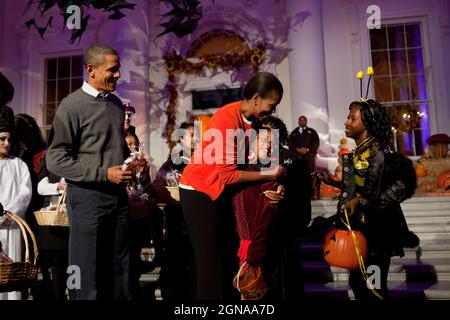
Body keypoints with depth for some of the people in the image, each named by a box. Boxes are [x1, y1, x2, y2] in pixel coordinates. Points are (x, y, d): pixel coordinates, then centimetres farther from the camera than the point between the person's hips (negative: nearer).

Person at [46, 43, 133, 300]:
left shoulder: (116, 103, 10)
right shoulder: (72, 106, -10)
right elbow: (56, 160, -13)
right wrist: (104, 173, -18)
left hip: (118, 194, 6)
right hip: (88, 196, -6)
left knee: (119, 267, 14)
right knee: (87, 272, 4)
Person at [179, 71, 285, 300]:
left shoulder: (252, 118, -1)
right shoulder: (226, 120, -25)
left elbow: (247, 161, 3)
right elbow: (227, 174, -25)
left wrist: (270, 185, -11)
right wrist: (268, 175, -19)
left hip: (221, 191, 8)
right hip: (199, 192, -8)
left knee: (231, 253, 11)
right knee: (209, 259, -3)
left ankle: (232, 295, 23)